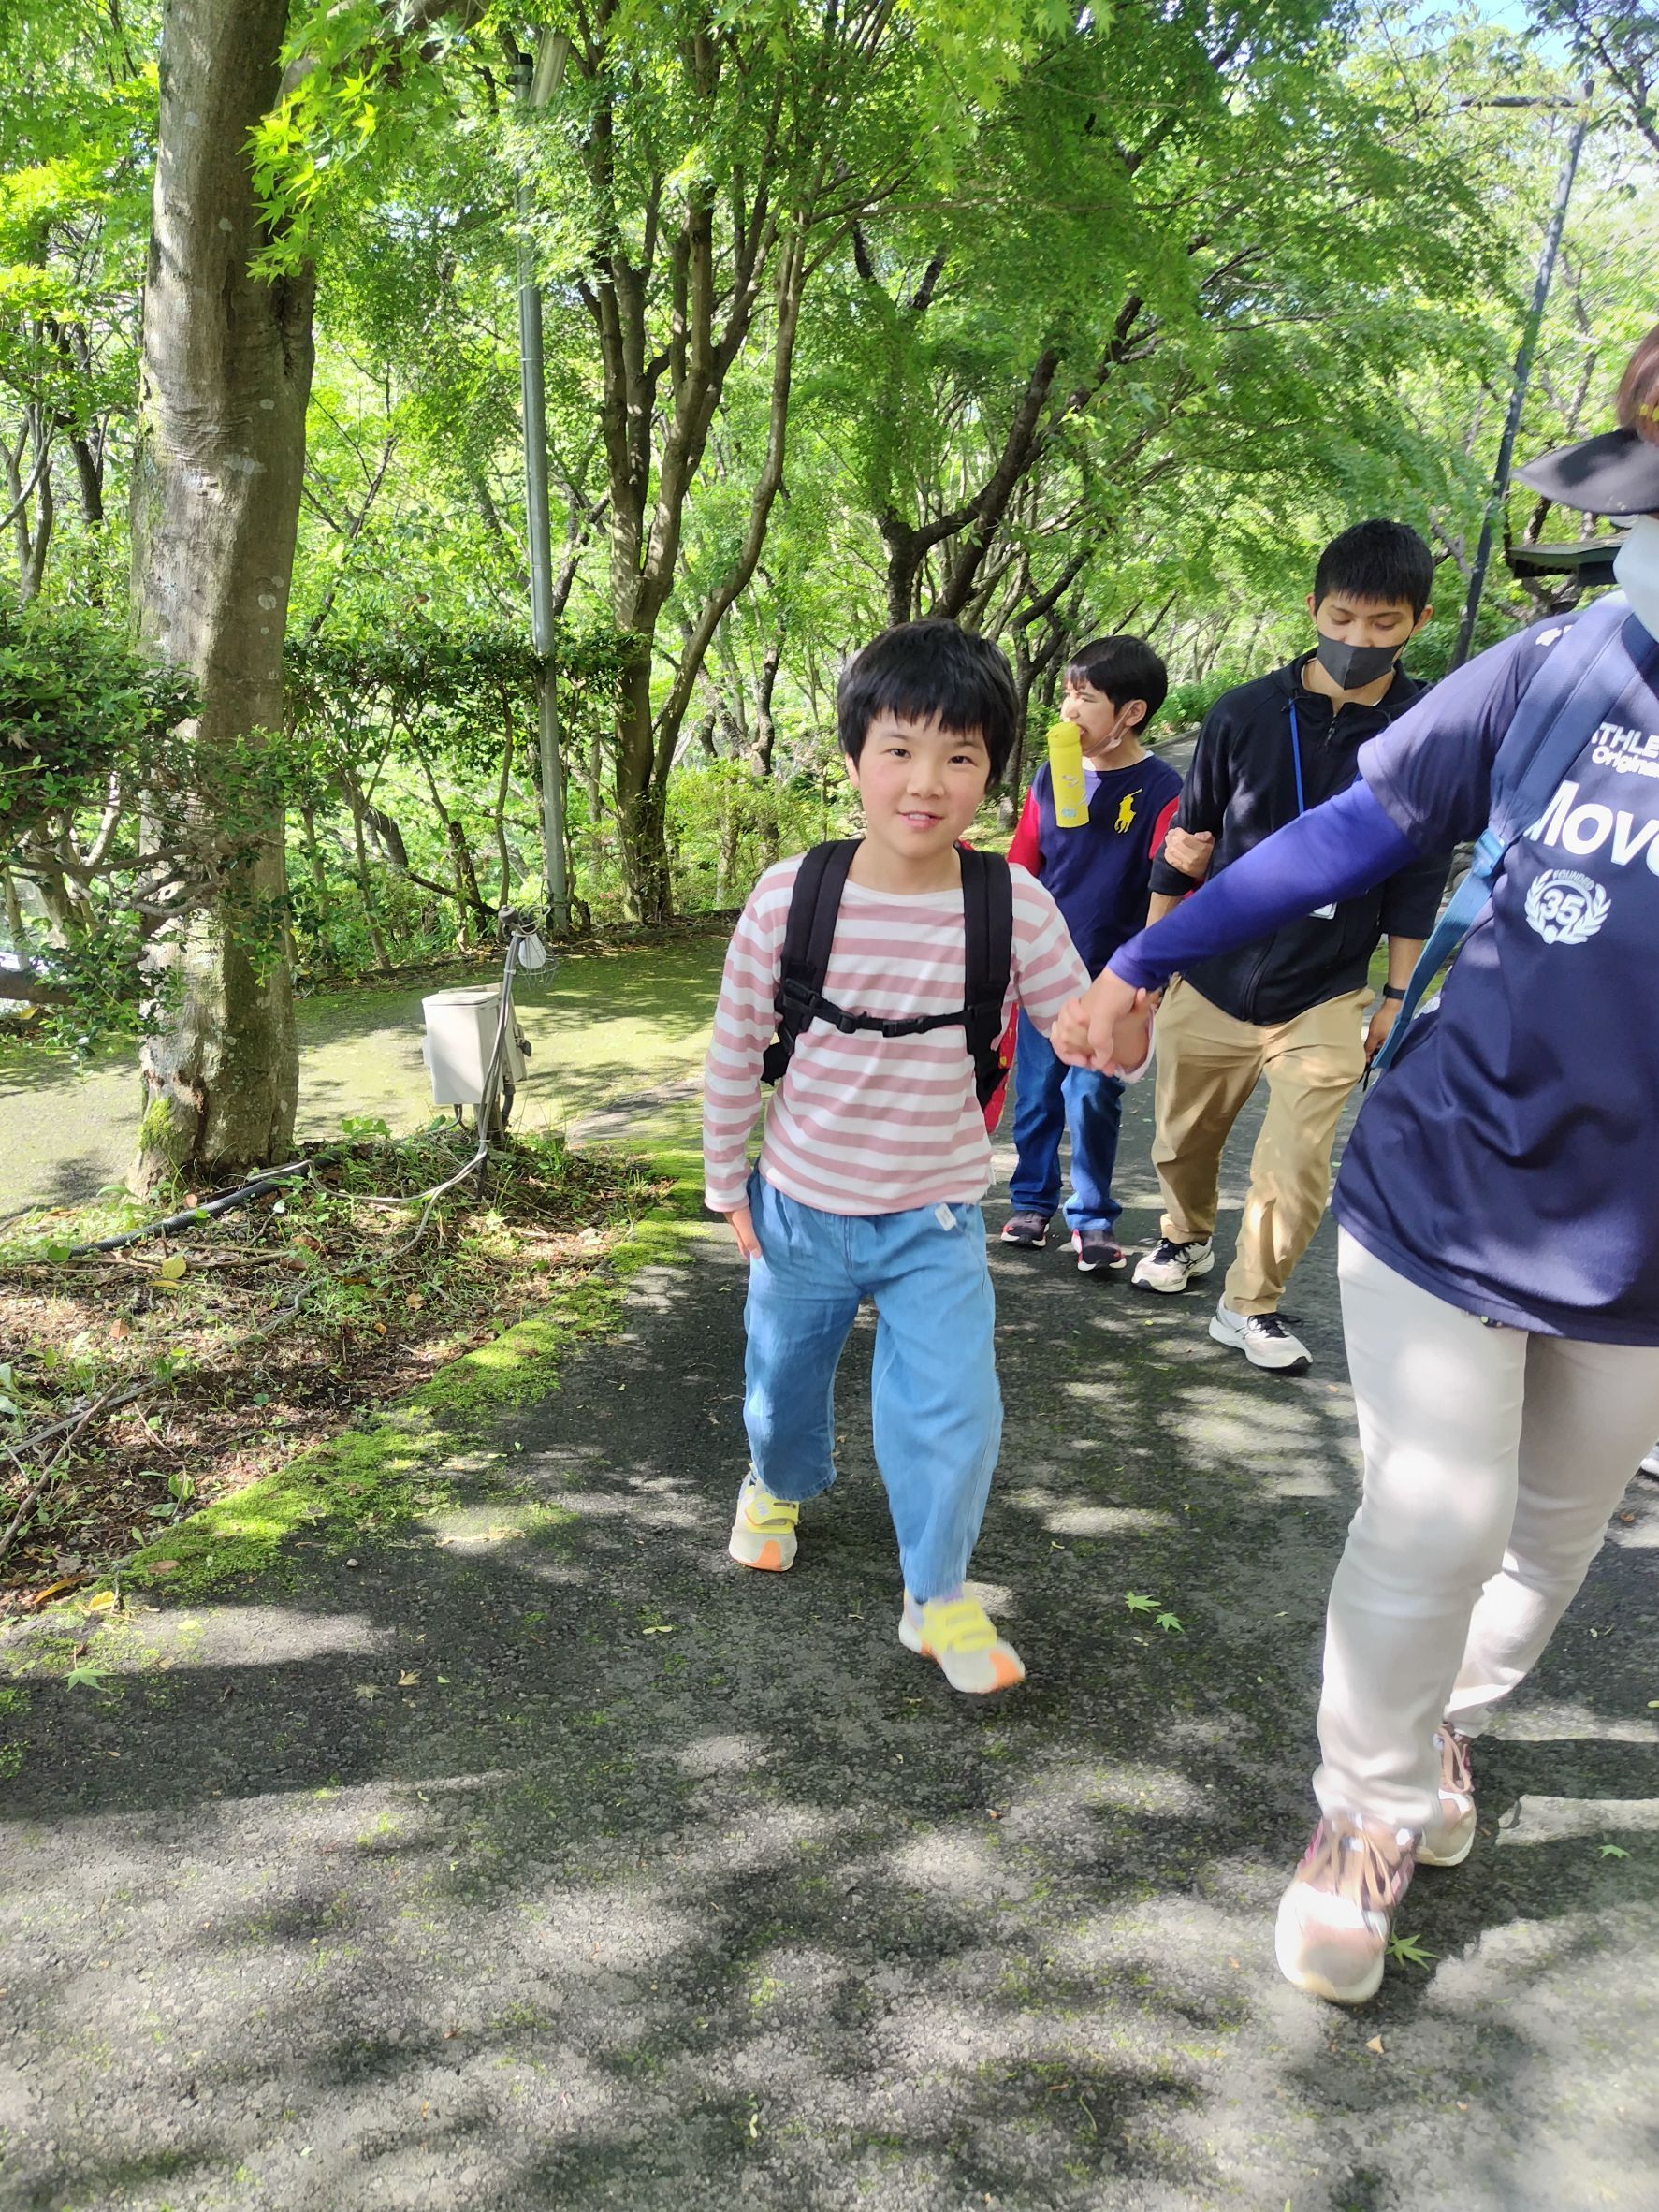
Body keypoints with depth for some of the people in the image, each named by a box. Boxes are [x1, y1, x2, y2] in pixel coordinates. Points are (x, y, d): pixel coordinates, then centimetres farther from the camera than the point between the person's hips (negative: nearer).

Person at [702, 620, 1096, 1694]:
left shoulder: (1015, 904, -16)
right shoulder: (790, 895, -17)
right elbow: (735, 1047, -5)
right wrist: (730, 1183, 2)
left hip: (936, 1222, -1)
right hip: (800, 1210, 1)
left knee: (953, 1412, -4)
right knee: (784, 1379, 22)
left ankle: (939, 1597, 23)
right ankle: (781, 1487, 57)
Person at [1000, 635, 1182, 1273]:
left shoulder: (1159, 788, -8)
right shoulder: (1050, 778, 4)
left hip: (1112, 976, -3)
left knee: (1093, 1097, 2)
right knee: (1036, 1090, 10)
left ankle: (1092, 1219, 17)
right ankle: (1032, 1202, 26)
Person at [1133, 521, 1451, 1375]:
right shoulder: (1244, 714, -6)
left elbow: (1416, 883, 1)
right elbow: (1184, 841, 3)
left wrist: (1398, 998, 3)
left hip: (1325, 998, -1)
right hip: (1208, 983, 1)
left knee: (1296, 1169, -4)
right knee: (1181, 1141, 15)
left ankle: (1252, 1305, 18)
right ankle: (1187, 1238, 44)